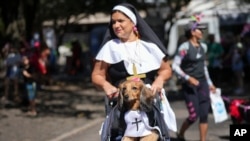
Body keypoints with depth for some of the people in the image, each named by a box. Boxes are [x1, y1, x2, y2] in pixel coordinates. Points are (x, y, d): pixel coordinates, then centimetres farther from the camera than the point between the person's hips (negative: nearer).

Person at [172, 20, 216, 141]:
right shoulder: (185, 47, -11)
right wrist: (188, 78, -22)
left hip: (202, 83, 6)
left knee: (204, 114, 0)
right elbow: (175, 66, -14)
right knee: (194, 115, -7)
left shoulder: (203, 46, 10)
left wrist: (209, 83, 20)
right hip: (189, 85, -6)